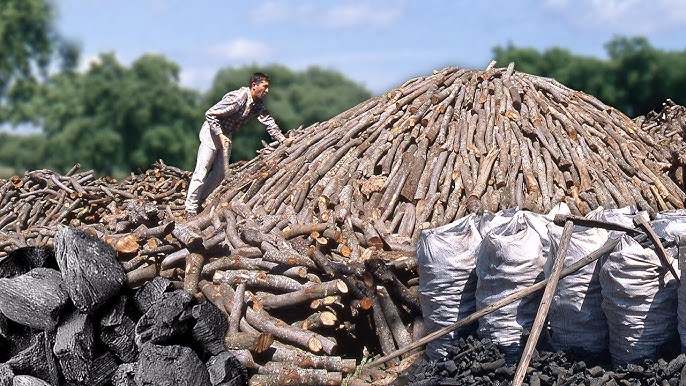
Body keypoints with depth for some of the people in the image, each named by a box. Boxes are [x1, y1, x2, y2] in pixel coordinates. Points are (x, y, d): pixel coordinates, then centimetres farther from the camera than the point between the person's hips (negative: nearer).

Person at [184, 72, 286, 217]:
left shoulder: (258, 103, -1)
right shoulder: (237, 98, -27)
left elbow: (268, 122, 1)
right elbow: (210, 114, -26)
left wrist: (283, 140, -9)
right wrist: (220, 135, -29)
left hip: (226, 135, 9)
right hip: (212, 132, -9)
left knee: (220, 173, 8)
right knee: (201, 171, -10)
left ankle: (198, 201, 19)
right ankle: (190, 211, -8)